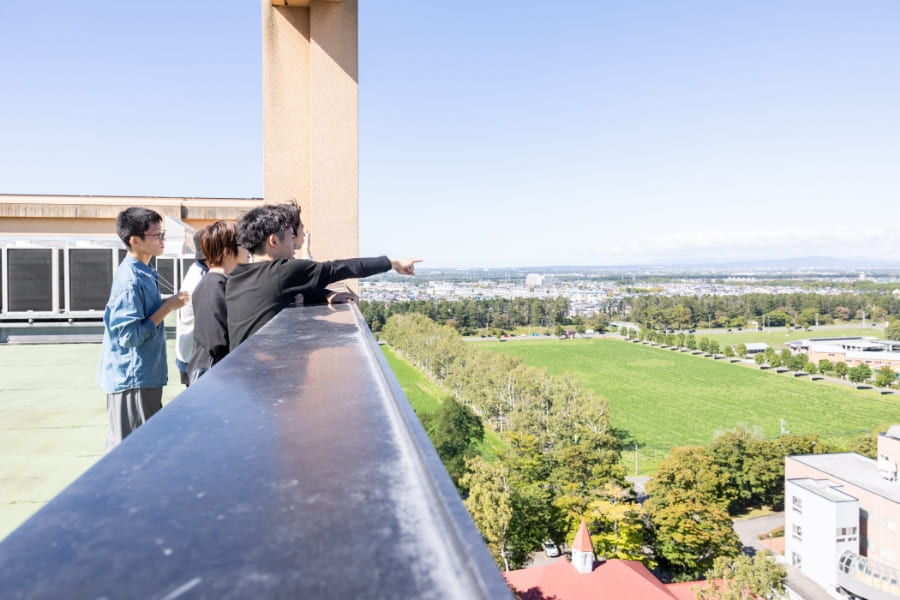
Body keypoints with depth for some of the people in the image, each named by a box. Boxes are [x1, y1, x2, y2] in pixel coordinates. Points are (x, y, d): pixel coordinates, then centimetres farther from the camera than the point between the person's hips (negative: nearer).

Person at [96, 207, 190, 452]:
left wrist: (168, 303, 6)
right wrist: (167, 308, -21)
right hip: (132, 379, -9)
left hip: (145, 375, 9)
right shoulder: (130, 281, -21)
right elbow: (129, 336, -25)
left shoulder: (143, 273, 8)